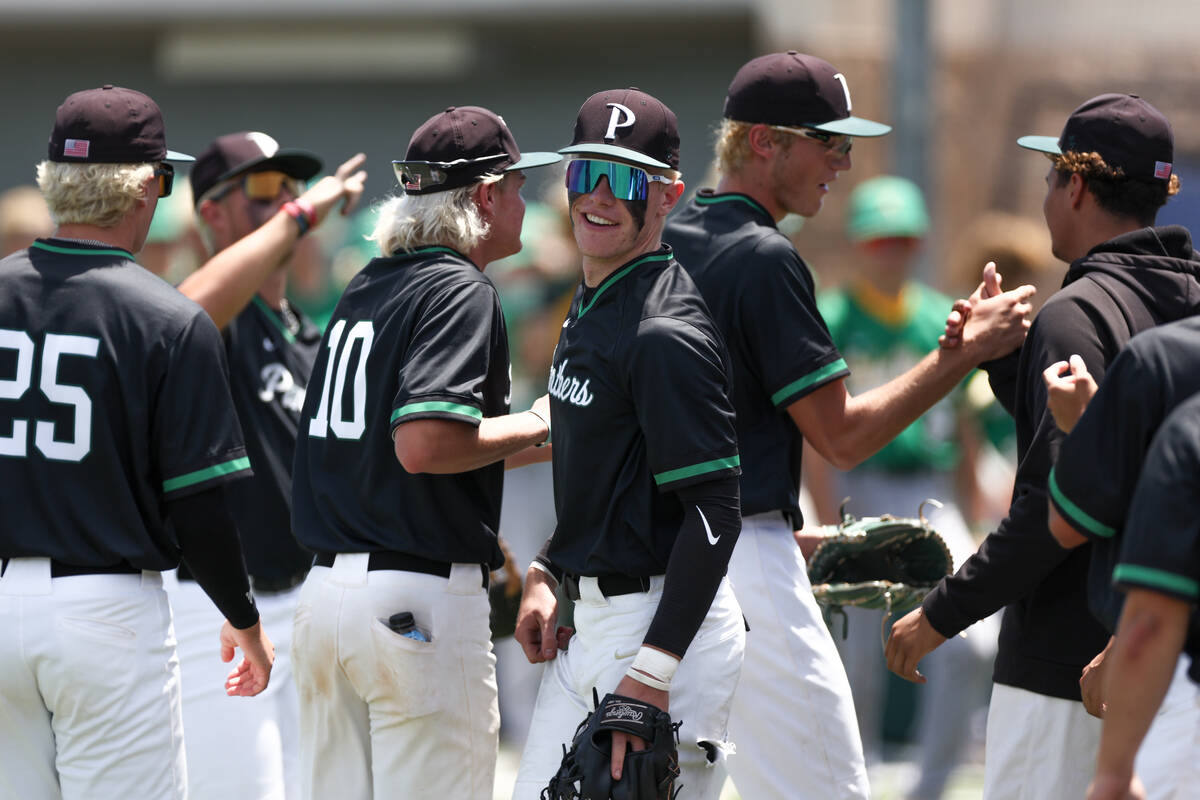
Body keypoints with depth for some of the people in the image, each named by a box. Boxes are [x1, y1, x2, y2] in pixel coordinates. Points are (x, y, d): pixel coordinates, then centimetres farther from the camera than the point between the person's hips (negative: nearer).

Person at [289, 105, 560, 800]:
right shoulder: (461, 291, -11)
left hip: (326, 587, 9)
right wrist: (538, 423, -8)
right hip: (422, 601, -9)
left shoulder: (365, 289, 16)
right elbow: (424, 444, -24)